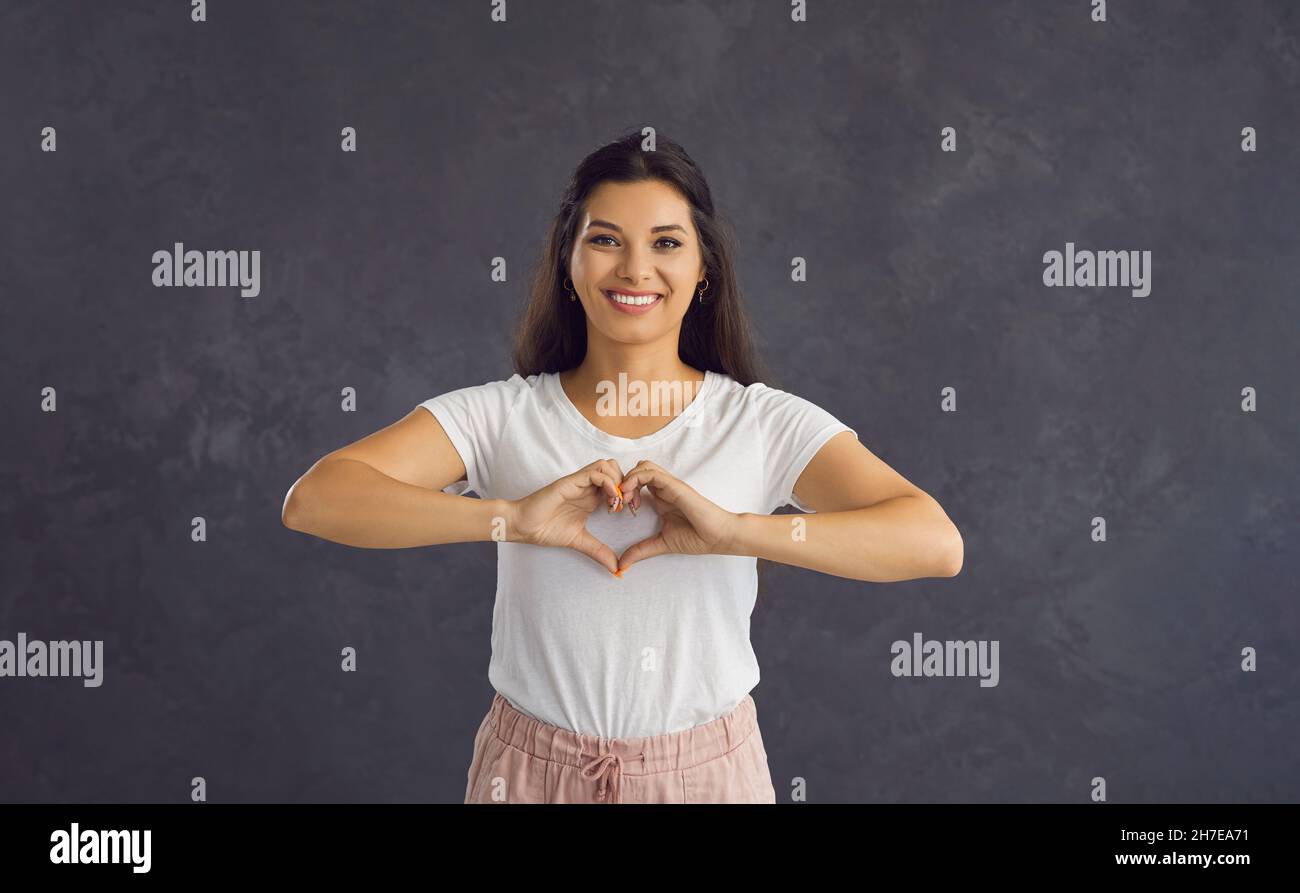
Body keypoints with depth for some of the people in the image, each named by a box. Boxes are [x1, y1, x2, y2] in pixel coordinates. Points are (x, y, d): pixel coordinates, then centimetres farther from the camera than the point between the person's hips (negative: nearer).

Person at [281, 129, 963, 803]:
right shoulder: (501, 417, -6)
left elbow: (936, 544, -19)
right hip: (532, 771, 0)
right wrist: (510, 517, -30)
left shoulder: (765, 423, -7)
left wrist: (735, 531, -30)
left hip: (707, 771, 0)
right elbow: (312, 500, -18)